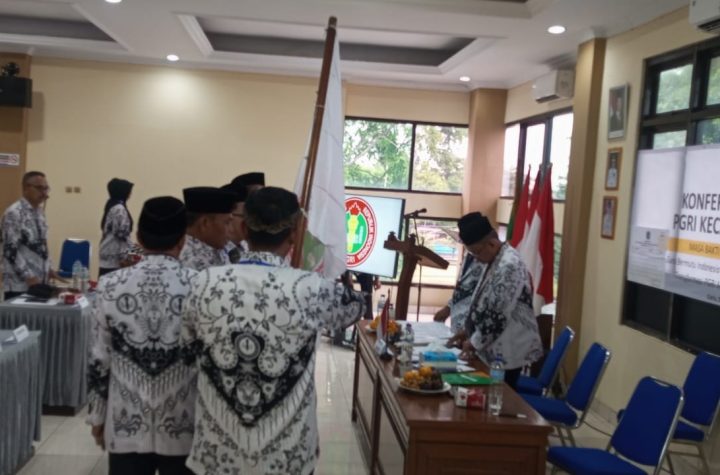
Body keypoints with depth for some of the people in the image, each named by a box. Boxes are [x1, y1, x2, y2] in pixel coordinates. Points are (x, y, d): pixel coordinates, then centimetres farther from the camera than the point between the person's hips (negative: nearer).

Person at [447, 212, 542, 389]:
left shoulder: (509, 266, -23)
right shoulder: (495, 261, 9)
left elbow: (499, 314, -23)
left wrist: (475, 342, -14)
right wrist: (469, 331, 14)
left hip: (508, 351, -9)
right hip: (496, 348, 9)